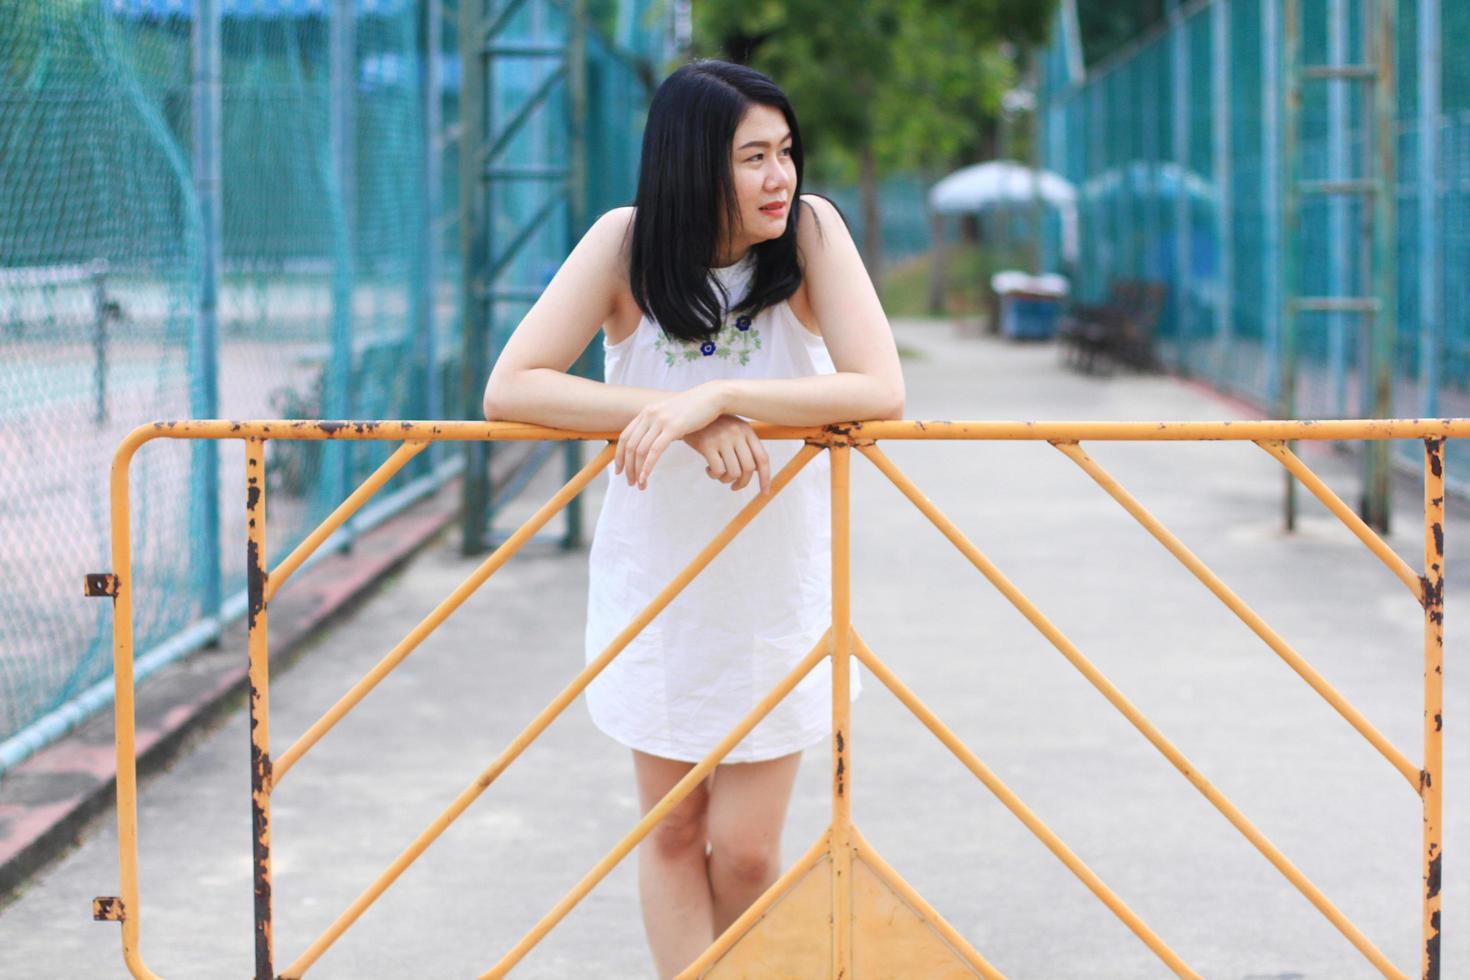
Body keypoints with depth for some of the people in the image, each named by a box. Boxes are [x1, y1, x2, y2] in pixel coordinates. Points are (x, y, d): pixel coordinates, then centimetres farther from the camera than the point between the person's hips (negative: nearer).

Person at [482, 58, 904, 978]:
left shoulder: (810, 230, -16)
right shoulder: (627, 244, -16)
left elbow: (880, 392, -27)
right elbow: (510, 388, -22)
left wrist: (716, 395, -36)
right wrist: (679, 414, -32)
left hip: (778, 582, -1)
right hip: (655, 575, 1)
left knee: (744, 851, 3)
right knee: (673, 833, 9)